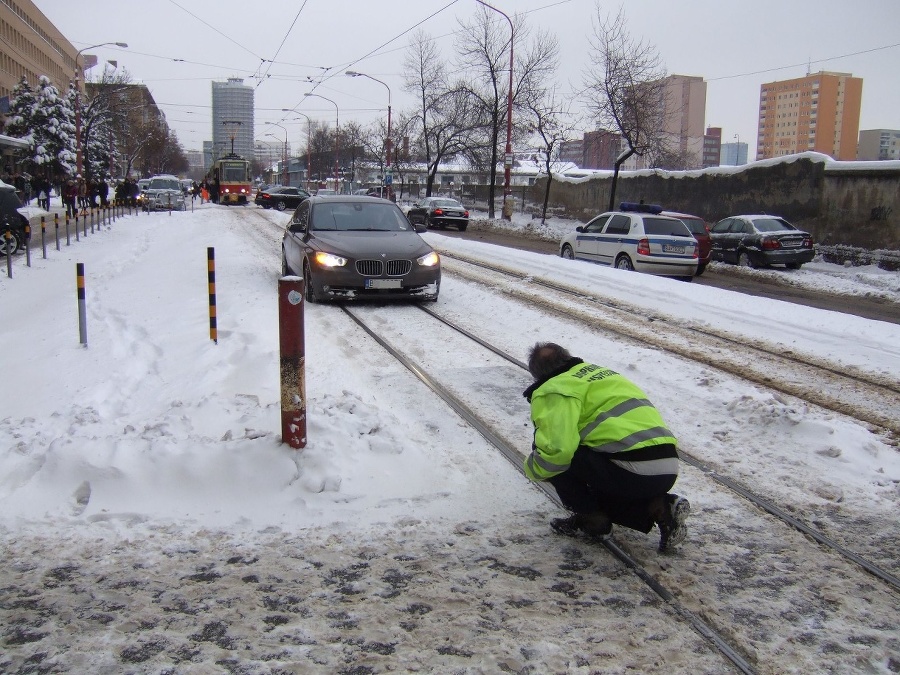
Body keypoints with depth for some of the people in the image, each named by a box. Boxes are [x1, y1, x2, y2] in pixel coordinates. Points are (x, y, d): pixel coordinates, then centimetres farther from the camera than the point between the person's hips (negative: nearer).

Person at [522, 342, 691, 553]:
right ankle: (660, 508, 10)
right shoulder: (601, 372, 27)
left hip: (632, 469, -9)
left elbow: (556, 448, -17)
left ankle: (591, 517, 7)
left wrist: (532, 468, 5)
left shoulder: (557, 388, -2)